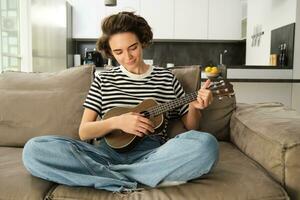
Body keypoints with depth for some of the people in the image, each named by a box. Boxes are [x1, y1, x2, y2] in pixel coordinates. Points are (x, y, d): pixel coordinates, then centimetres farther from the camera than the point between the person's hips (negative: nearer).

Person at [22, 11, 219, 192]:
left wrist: (195, 107, -7)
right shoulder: (103, 80, 11)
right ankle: (133, 183, -24)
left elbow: (191, 127, 15)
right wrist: (116, 121, -12)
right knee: (35, 149, -22)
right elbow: (84, 131, 7)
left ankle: (103, 174, -23)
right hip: (109, 152, 1)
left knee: (206, 144, -31)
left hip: (153, 155, 0)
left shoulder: (166, 78, 11)